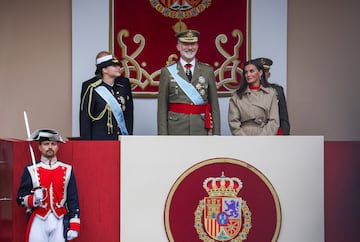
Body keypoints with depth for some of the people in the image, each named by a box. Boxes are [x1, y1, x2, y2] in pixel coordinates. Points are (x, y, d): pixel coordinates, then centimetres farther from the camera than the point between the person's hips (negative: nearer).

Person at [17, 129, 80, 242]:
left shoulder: (67, 170, 7)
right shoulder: (30, 170, 2)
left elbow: (73, 200, 7)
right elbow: (20, 198, 2)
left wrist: (74, 227, 1)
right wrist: (33, 199, -19)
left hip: (59, 222, 1)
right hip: (38, 222, -1)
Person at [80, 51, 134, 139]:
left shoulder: (124, 83, 6)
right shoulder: (91, 88, -7)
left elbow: (129, 112, 12)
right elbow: (85, 118, -5)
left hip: (122, 139, 4)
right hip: (99, 139, -4)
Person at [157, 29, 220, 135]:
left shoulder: (208, 71, 8)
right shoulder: (167, 72, 4)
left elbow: (214, 105, 8)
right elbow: (162, 107, 2)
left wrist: (216, 133, 2)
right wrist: (163, 135, -5)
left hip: (202, 130, 1)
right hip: (176, 130, -1)